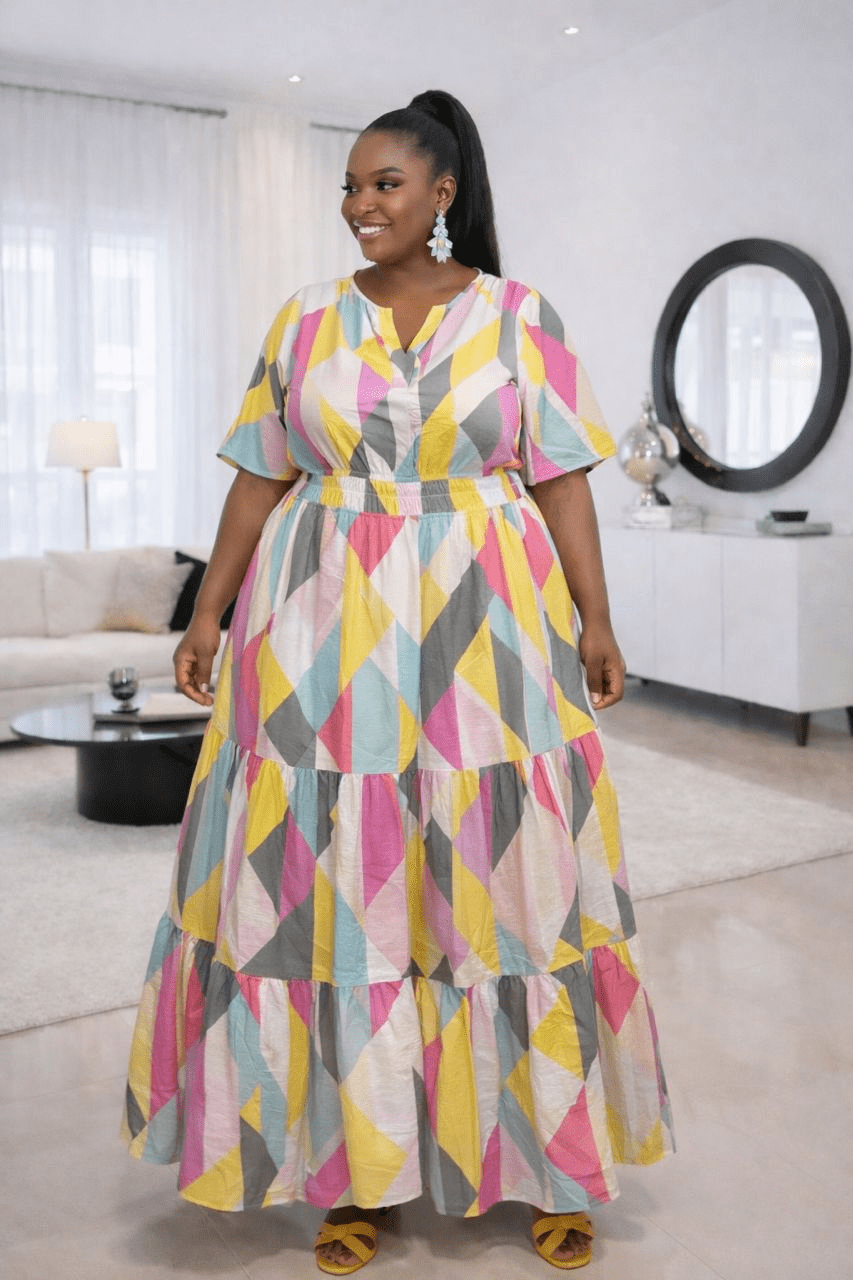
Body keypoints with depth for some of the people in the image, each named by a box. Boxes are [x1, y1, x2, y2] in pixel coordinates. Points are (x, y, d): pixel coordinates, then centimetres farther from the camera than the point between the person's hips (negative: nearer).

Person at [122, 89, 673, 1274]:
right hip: (328, 636, 2)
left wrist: (596, 620, -5)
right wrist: (210, 612, 5)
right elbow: (261, 480, 9)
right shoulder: (305, 323, 9)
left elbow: (562, 482, 2)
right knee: (336, 879, 3)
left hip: (486, 628, -1)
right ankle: (357, 1160, 20)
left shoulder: (521, 317, 5)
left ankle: (546, 1152, 22)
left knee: (500, 878, 4)